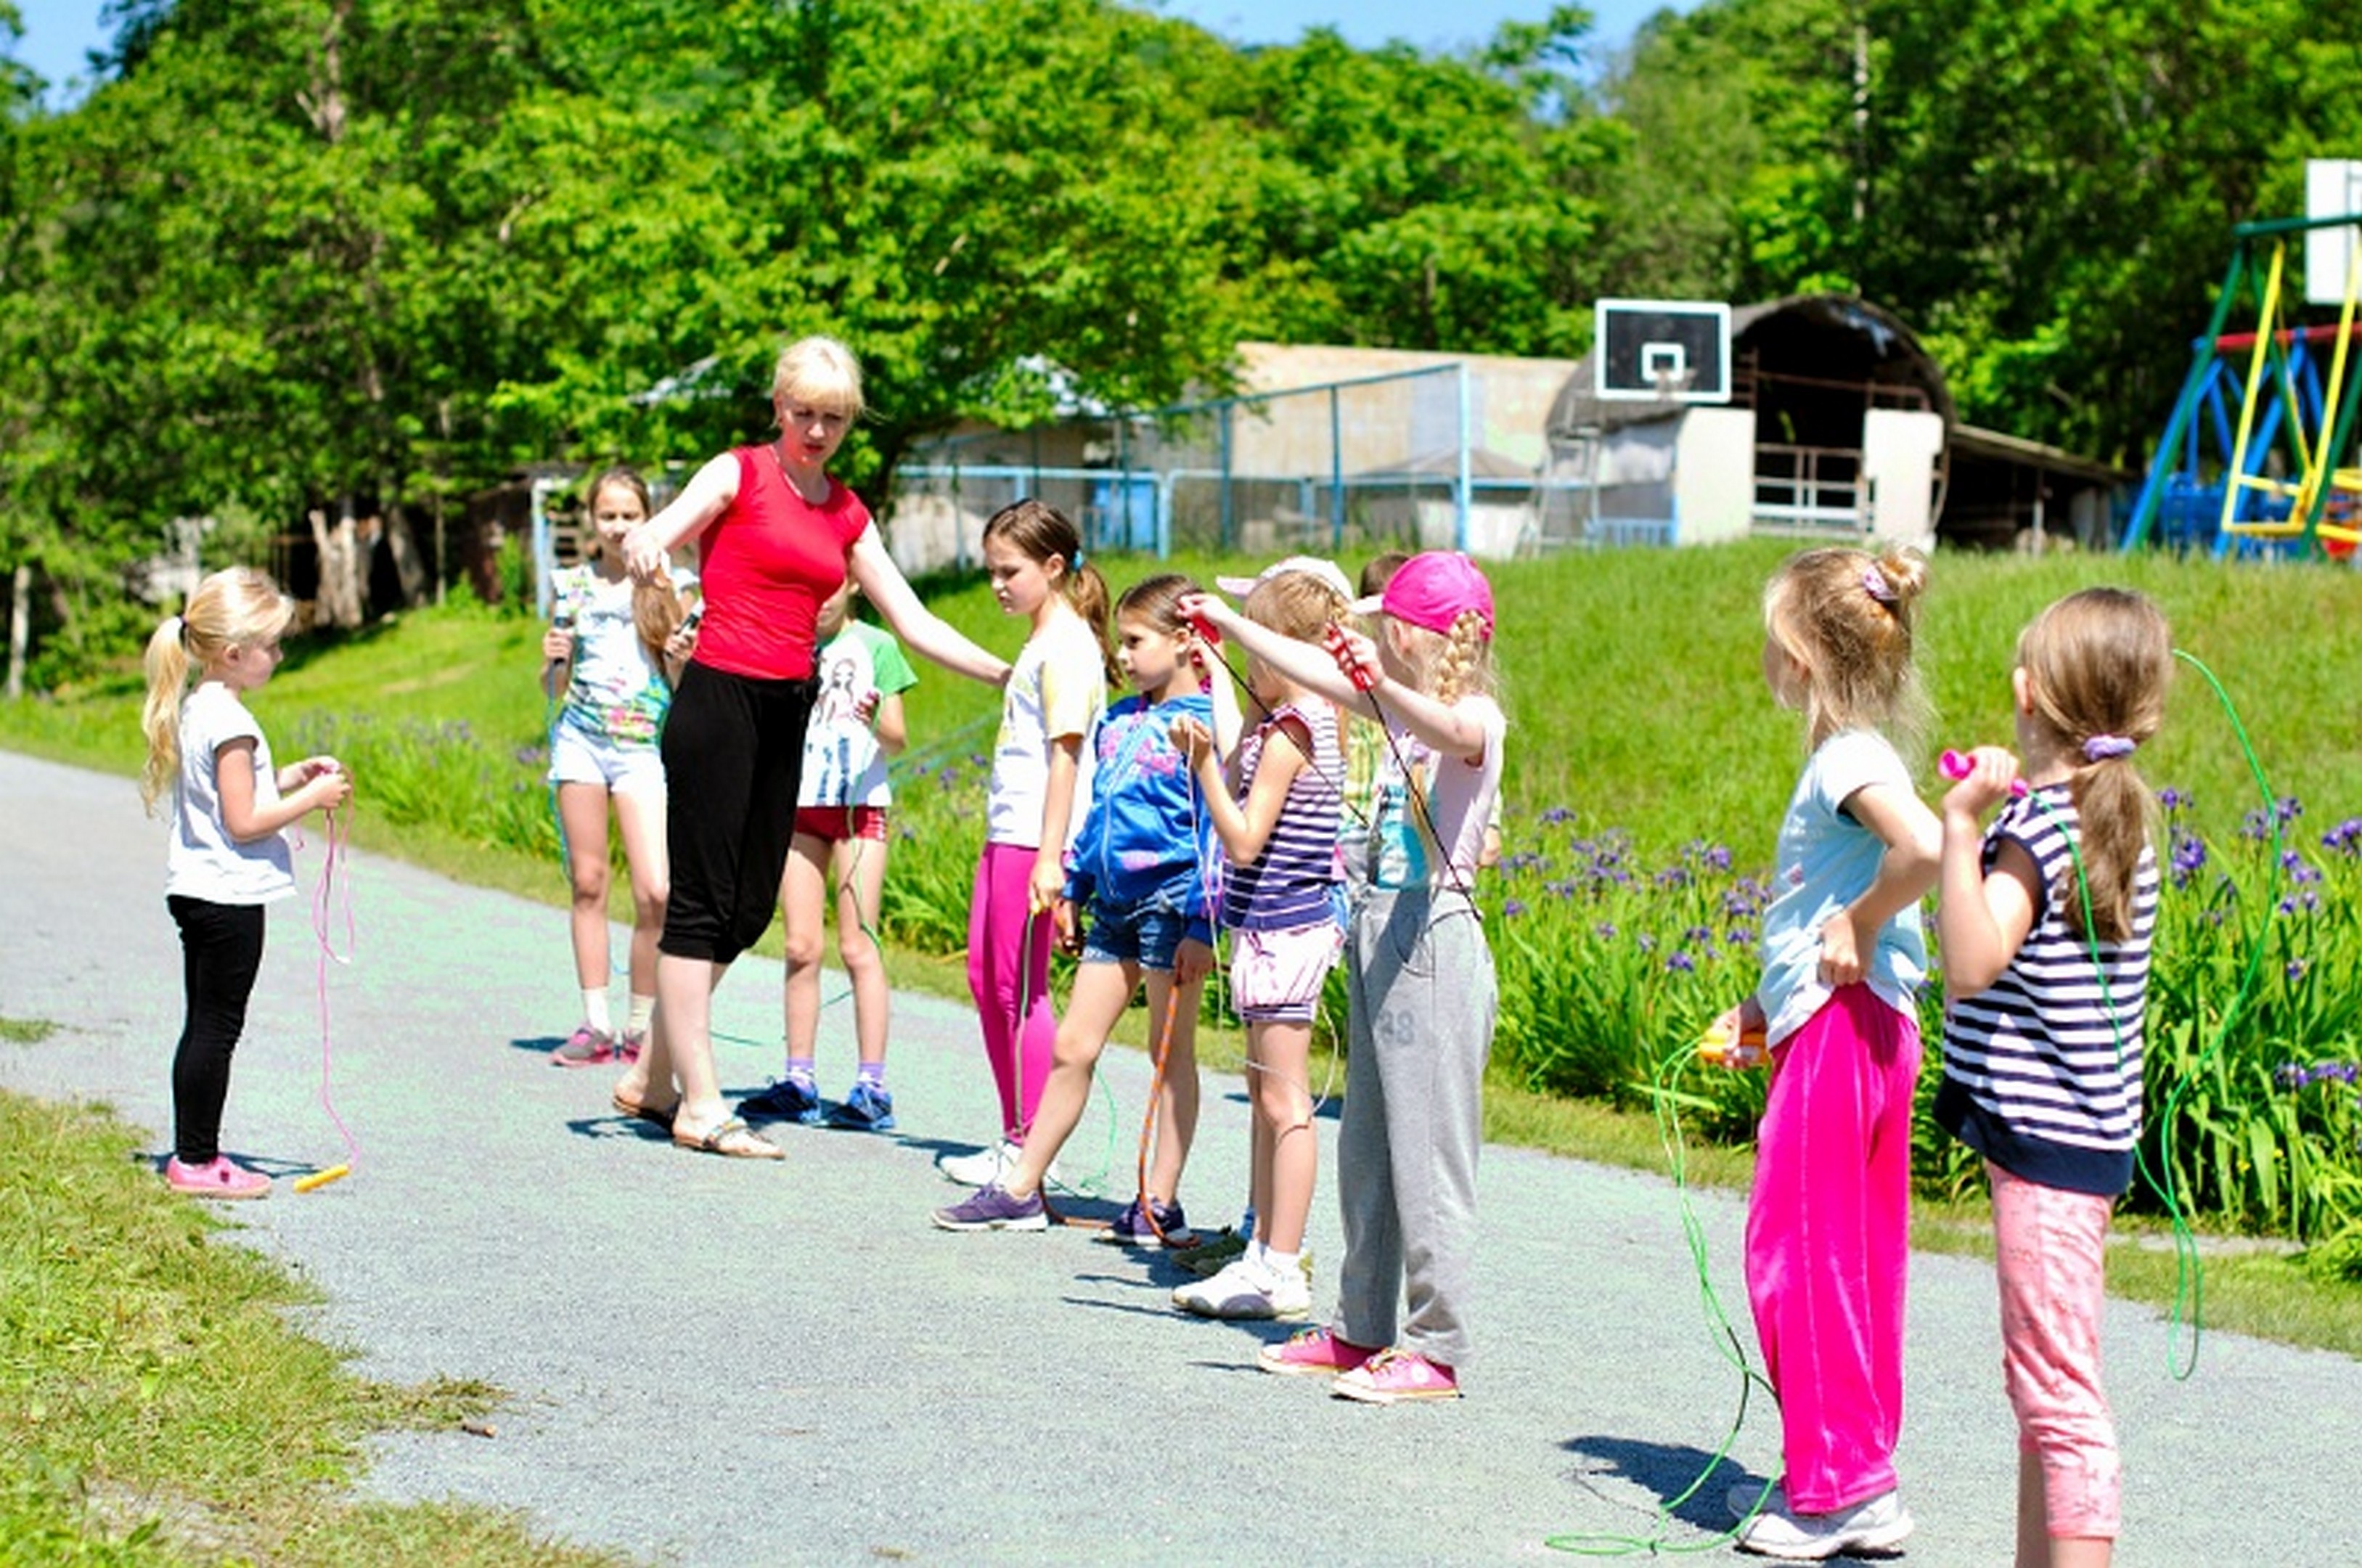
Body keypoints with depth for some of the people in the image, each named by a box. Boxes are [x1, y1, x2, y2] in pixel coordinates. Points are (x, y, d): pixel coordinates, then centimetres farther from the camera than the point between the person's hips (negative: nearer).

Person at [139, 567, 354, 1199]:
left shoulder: (193, 709, 10)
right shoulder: (228, 720, -19)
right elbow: (244, 822, -21)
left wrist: (289, 777, 11)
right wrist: (311, 798, -12)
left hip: (196, 888, 10)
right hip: (229, 895, -10)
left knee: (204, 1025, 13)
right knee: (217, 1028, -3)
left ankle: (193, 1153, 19)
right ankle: (197, 1161, 2)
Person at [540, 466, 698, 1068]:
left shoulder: (669, 588, 2)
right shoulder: (573, 587, 8)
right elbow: (554, 690, 14)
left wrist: (678, 660, -15)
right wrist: (554, 661, -7)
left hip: (644, 746, -2)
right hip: (581, 740, 2)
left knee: (655, 891, -13)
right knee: (588, 883, 4)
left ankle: (641, 1025, 1)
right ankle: (595, 1023, 10)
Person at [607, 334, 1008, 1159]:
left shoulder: (847, 514, 15)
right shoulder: (740, 473, 0)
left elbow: (914, 624, 15)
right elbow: (661, 530, -15)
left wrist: (1006, 673, 7)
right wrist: (642, 547, -39)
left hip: (788, 712, 6)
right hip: (719, 697, -6)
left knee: (748, 909, 8)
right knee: (703, 903, -4)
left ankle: (652, 1076, 21)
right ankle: (701, 1107, -1)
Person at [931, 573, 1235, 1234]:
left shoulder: (1203, 723, -11)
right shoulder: (1119, 720, 13)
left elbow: (1217, 832, -14)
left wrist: (1201, 924, -18)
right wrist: (1073, 886, 20)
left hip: (1171, 900, -8)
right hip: (1115, 903, 8)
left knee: (1171, 1051, 2)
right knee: (1072, 1046, 9)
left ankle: (1162, 1204, 9)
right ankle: (1021, 1190, 13)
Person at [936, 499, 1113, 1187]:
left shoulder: (1066, 645, -12)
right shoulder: (1041, 643, 18)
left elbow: (1065, 753, -19)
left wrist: (1050, 856, -24)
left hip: (1036, 842, -10)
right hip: (1005, 836, 10)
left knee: (1020, 988, -6)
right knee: (986, 978, 13)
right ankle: (1014, 1139, 20)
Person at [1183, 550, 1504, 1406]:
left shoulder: (1478, 718, -11)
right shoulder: (1402, 709, 14)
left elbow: (1448, 730, -35)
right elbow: (1311, 669, 25)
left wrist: (1383, 684, -51)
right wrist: (1229, 623, 30)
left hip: (1435, 941, -9)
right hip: (1380, 932, 9)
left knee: (1429, 1150, -7)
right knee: (1366, 1147, 14)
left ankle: (1435, 1348, -2)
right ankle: (1361, 1329, 22)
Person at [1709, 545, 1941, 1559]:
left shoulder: (1848, 759, -15)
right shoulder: (1851, 756, 15)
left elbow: (1926, 848, -34)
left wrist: (1861, 924, -19)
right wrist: (1761, 1009, 16)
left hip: (1839, 1031, -10)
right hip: (1866, 1029, 10)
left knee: (1799, 1252, -4)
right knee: (1856, 1258, 13)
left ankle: (1845, 1487, -1)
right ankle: (1851, 1474, 21)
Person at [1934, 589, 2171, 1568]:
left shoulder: (2038, 826, -17)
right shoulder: (2117, 817, 11)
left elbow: (1972, 965, -30)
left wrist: (1963, 827, -35)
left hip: (2048, 1138, -10)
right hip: (2077, 1135, 10)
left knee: (2058, 1393, -9)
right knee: (2041, 1386, 19)